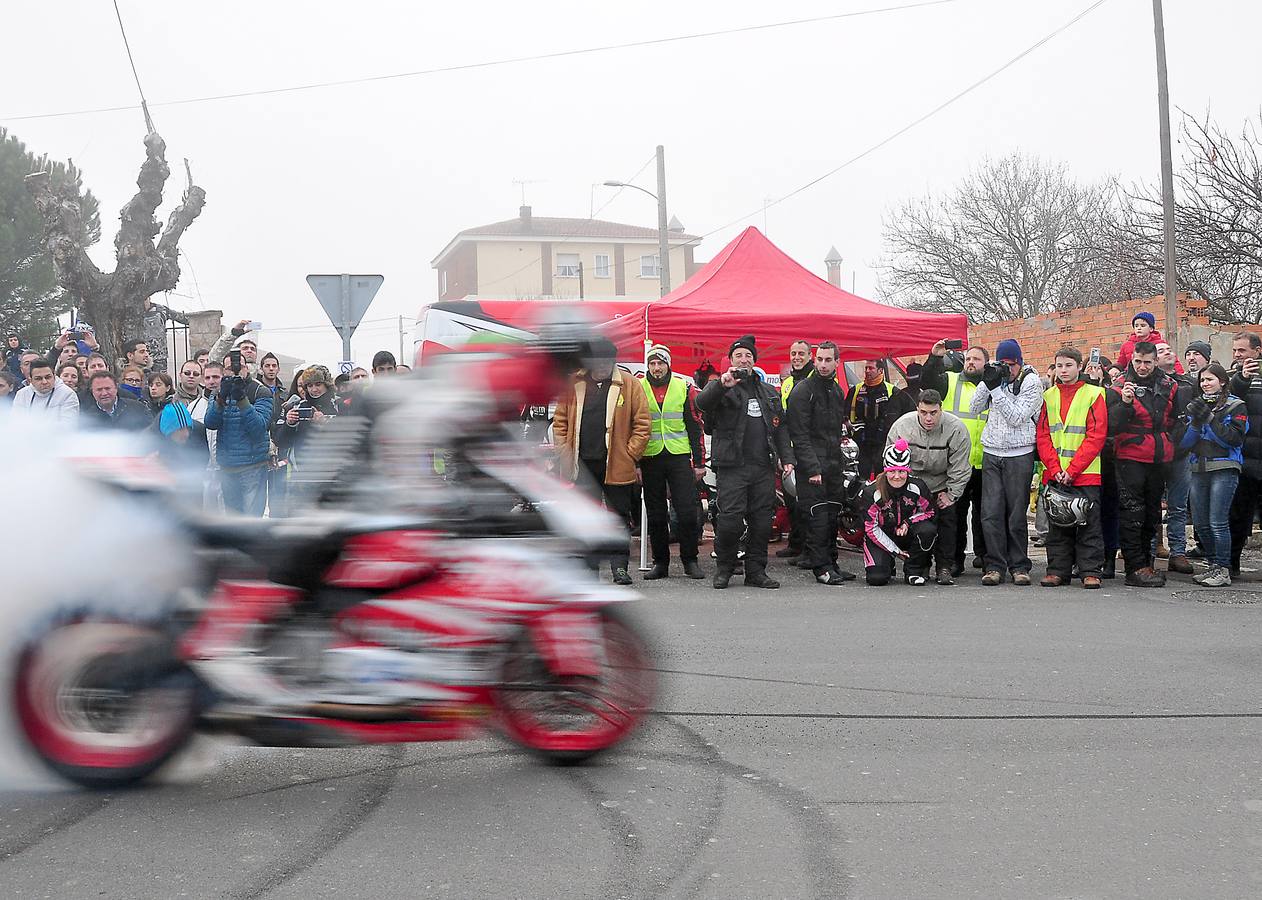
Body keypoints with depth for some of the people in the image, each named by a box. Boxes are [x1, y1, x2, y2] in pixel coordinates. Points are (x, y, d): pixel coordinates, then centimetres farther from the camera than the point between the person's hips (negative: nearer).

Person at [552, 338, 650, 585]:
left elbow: (642, 423, -2)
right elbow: (560, 421, 9)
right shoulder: (573, 384, 5)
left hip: (616, 465, -2)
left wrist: (630, 454, -7)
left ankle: (619, 567, 7)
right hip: (583, 464, 2)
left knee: (618, 516, 3)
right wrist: (564, 454, 1)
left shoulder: (629, 385, -2)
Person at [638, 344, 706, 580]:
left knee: (687, 512, -5)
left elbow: (695, 426, 7)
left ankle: (690, 560, 8)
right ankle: (660, 563, 16)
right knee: (656, 515, 6)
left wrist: (699, 461, 2)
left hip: (679, 457, -1)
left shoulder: (684, 387, 4)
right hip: (650, 459, 1)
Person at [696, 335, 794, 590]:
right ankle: (724, 566, 7)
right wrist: (722, 385, -34)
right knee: (730, 519, -10)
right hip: (732, 467, -5)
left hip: (764, 467, 5)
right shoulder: (721, 388, 5)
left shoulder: (769, 392, 21)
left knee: (762, 521, 3)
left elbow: (780, 427, 22)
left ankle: (756, 570, 12)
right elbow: (702, 403, -17)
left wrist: (786, 458, 11)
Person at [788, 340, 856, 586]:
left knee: (832, 515, 9)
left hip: (834, 464, 7)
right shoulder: (803, 390, -9)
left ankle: (831, 563, 16)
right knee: (816, 517, -7)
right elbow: (799, 434, -14)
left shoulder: (837, 391, 16)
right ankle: (821, 568, -4)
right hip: (812, 465, -7)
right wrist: (813, 468, -20)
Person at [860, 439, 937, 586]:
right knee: (877, 578, -24)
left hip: (908, 534, 2)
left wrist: (908, 523, -17)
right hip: (881, 539, -2)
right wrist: (896, 551, -15)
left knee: (928, 530, -31)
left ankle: (913, 571, -8)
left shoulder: (918, 487, -15)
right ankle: (888, 564, 16)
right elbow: (871, 529, -14)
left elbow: (928, 512, 2)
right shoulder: (871, 492, -20)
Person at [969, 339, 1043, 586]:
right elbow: (974, 407, 6)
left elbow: (1017, 417, -13)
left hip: (1019, 455, -4)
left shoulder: (1031, 382, -5)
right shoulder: (995, 377, 10)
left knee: (1016, 514, 0)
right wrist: (987, 384, -8)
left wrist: (996, 389, -18)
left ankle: (1019, 567, 9)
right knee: (991, 513, -2)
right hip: (991, 453, 4)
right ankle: (995, 566, 4)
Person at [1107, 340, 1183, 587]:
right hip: (1131, 458, -5)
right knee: (1132, 513, -8)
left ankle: (1145, 563, 24)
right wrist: (1125, 403, -26)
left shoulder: (1169, 387, 7)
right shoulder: (1121, 389, -5)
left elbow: (1177, 419, 19)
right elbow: (1111, 427, -14)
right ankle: (1136, 568, -6)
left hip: (1160, 459, 5)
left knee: (1152, 511, 13)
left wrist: (1171, 440, 6)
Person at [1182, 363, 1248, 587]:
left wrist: (1209, 419, -15)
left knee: (1218, 523, -11)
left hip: (1224, 469, -6)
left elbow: (1234, 439, -12)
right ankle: (1213, 565, 19)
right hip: (1199, 470, 6)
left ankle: (1223, 571, -5)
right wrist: (1196, 421, -9)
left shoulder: (1235, 406, 1)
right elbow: (1185, 442, 8)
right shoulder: (1197, 405, 15)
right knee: (1201, 523, 7)